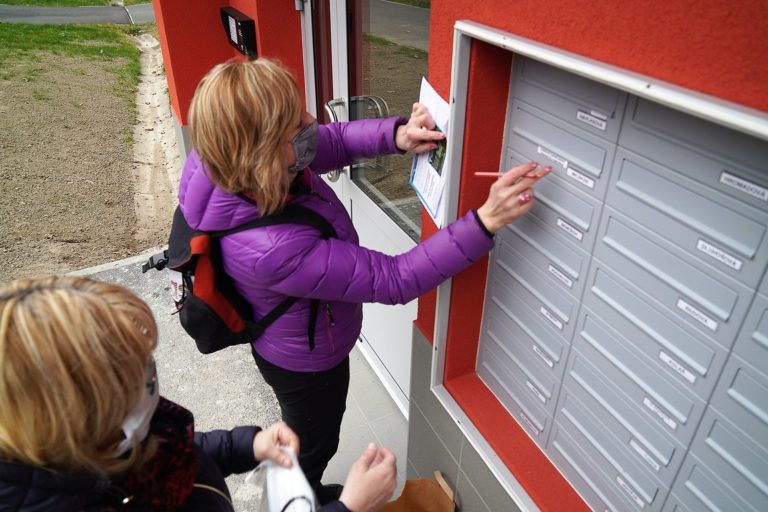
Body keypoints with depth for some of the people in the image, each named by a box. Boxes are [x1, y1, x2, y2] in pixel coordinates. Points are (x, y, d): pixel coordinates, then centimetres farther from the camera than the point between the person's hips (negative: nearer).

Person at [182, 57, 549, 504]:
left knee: (305, 437, 37)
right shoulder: (275, 249, -46)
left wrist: (396, 135, -28)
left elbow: (334, 140, -8)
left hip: (285, 345, 8)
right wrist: (485, 221, -41)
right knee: (313, 447, 27)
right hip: (306, 365, -8)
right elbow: (393, 281, -37)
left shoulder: (229, 165, -23)